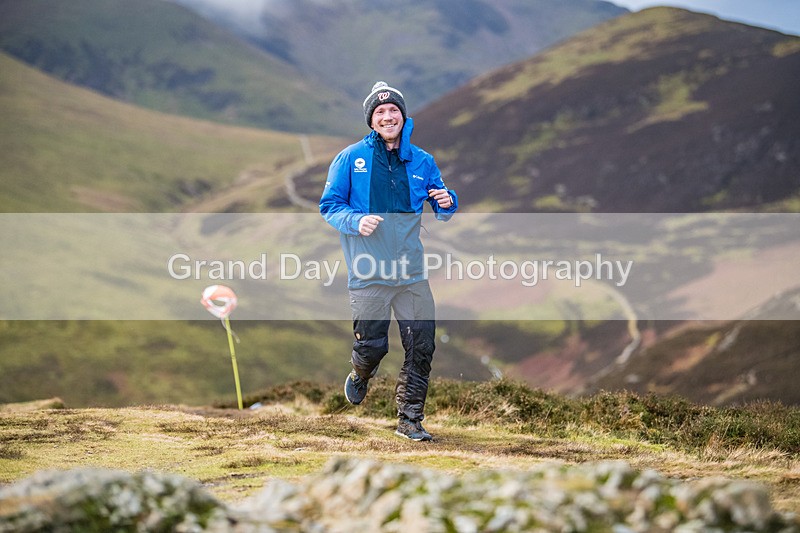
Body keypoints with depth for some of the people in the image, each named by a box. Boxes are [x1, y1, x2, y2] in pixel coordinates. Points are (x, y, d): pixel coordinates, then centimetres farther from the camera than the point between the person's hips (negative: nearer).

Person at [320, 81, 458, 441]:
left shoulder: (421, 161, 9)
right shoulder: (350, 159, 0)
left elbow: (442, 211, 16)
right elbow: (329, 207, 2)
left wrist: (447, 202, -8)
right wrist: (356, 221, -17)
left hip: (411, 272, 3)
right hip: (369, 273, -3)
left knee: (422, 348, -2)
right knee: (372, 346, -2)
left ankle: (410, 420, 12)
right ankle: (360, 375, 36)